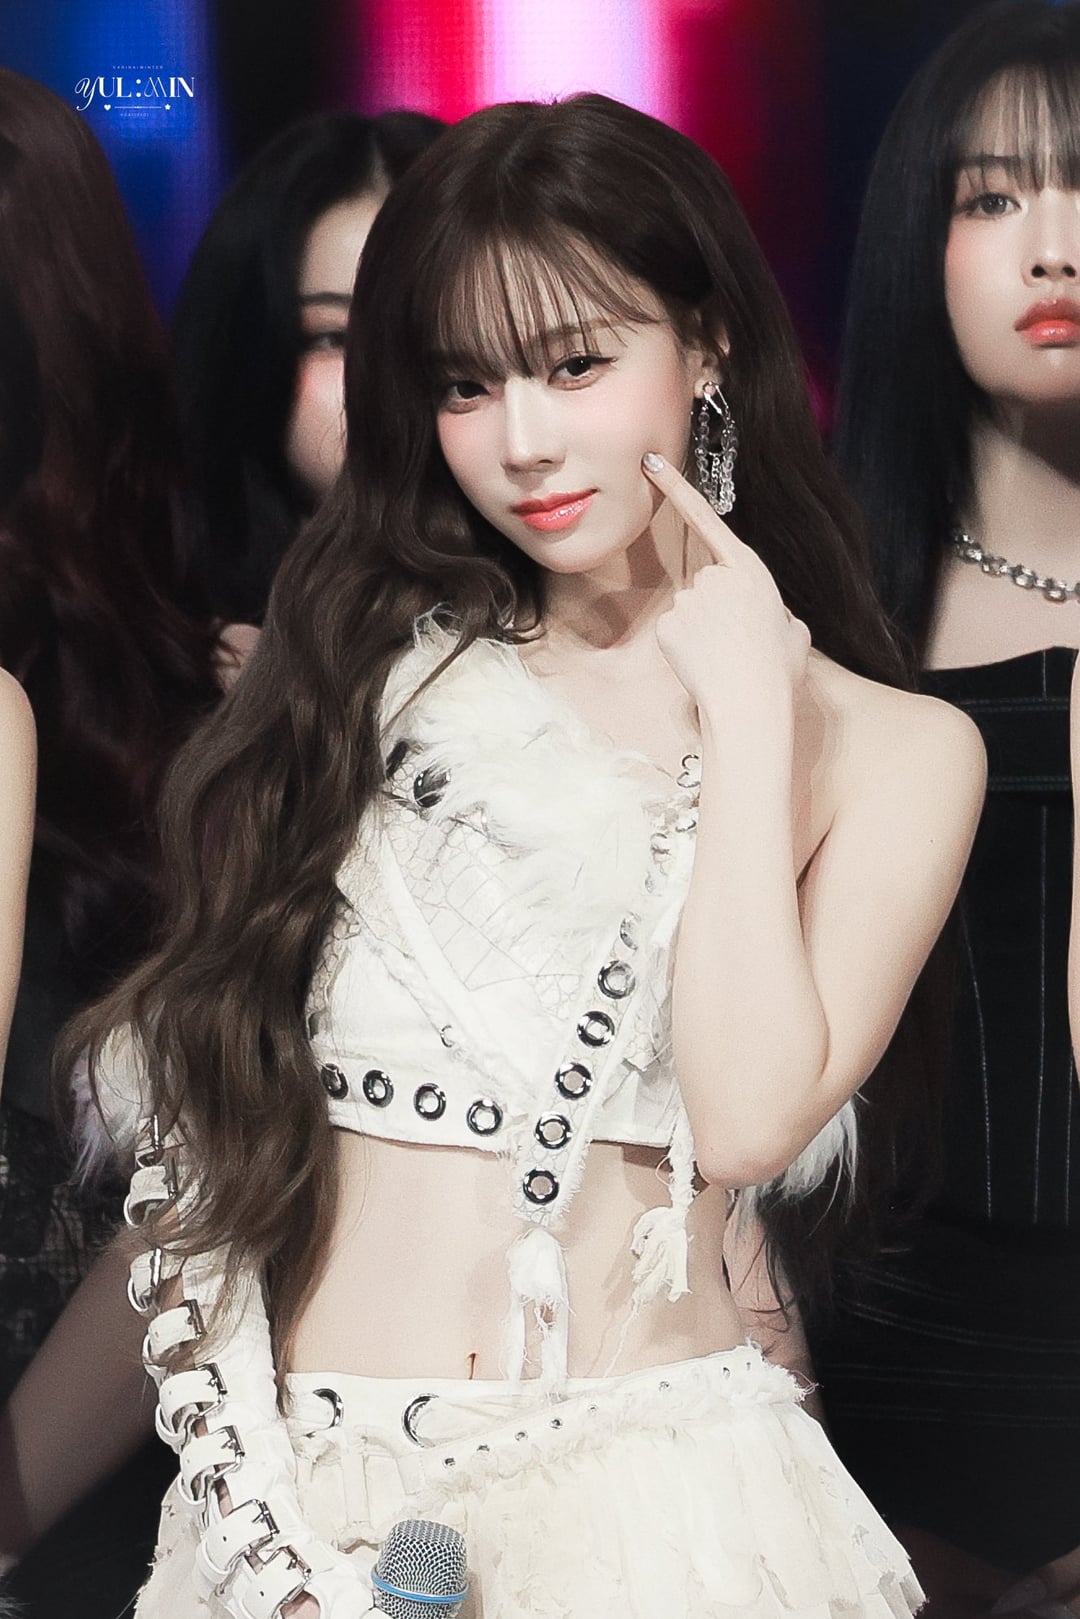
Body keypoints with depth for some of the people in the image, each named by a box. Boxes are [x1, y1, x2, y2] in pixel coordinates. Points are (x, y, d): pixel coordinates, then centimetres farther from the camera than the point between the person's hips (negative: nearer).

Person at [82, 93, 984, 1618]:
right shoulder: (372, 665, 5)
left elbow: (745, 1117, -14)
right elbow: (197, 1125, 1)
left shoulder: (893, 751, 0)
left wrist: (742, 710, -10)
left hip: (648, 1487, -2)